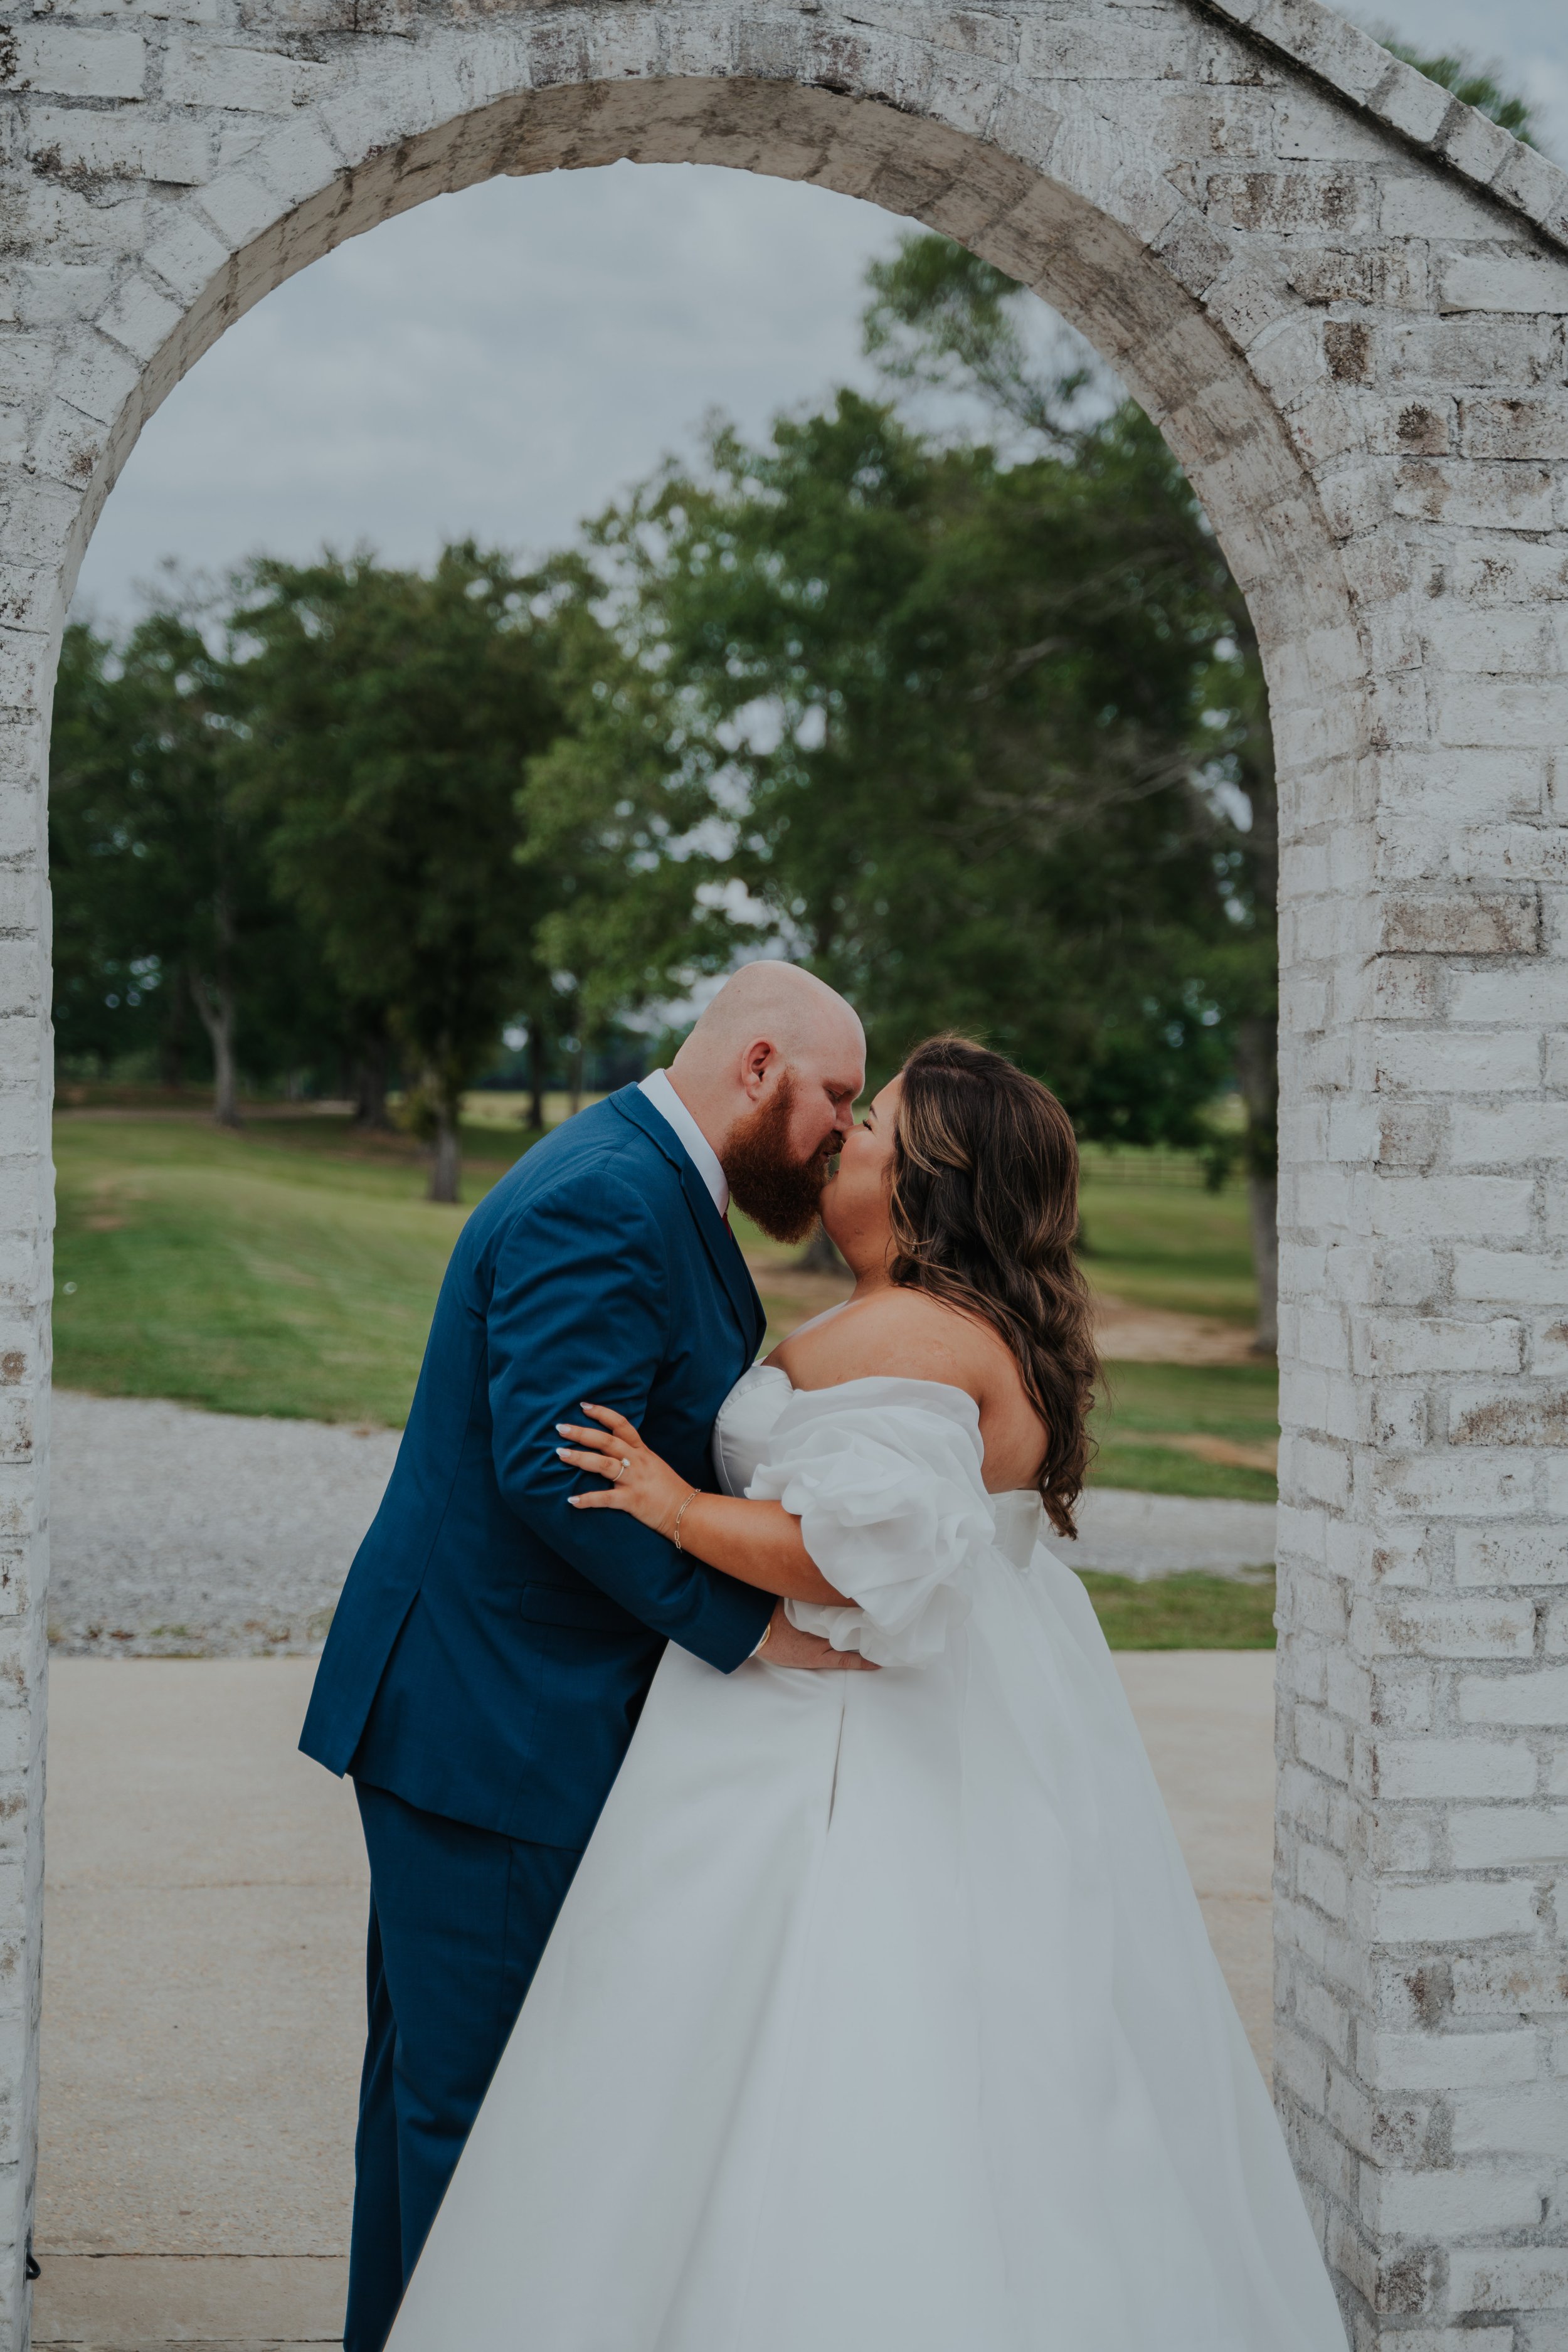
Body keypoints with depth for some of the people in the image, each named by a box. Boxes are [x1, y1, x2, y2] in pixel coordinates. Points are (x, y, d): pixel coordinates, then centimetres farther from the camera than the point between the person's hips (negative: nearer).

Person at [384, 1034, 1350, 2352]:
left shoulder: (902, 1339, -19)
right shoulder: (996, 1330, 12)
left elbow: (871, 1550, -28)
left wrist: (678, 1509, -20)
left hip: (866, 1764, -10)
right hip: (986, 1736, 10)